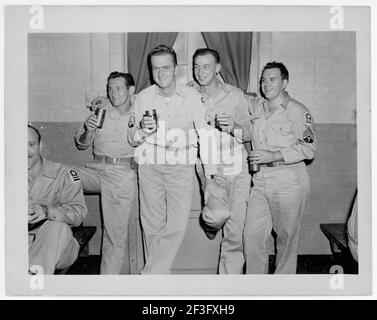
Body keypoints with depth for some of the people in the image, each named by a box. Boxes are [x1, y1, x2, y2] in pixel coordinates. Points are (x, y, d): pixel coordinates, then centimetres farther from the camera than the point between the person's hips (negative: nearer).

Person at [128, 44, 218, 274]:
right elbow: (133, 140, 4)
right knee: (153, 227, 6)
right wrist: (142, 130, -20)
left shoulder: (192, 96, -4)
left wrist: (211, 174, -6)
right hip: (150, 167, 1)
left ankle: (150, 275, 4)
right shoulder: (143, 98, 0)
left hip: (182, 167, -1)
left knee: (177, 226, -10)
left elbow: (206, 134, -1)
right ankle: (161, 274, 23)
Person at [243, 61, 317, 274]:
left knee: (287, 237, 7)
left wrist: (273, 156, -18)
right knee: (252, 235, 5)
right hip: (260, 180, 5)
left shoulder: (298, 111, -5)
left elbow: (308, 149, -11)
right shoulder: (255, 107, 12)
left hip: (289, 181, -5)